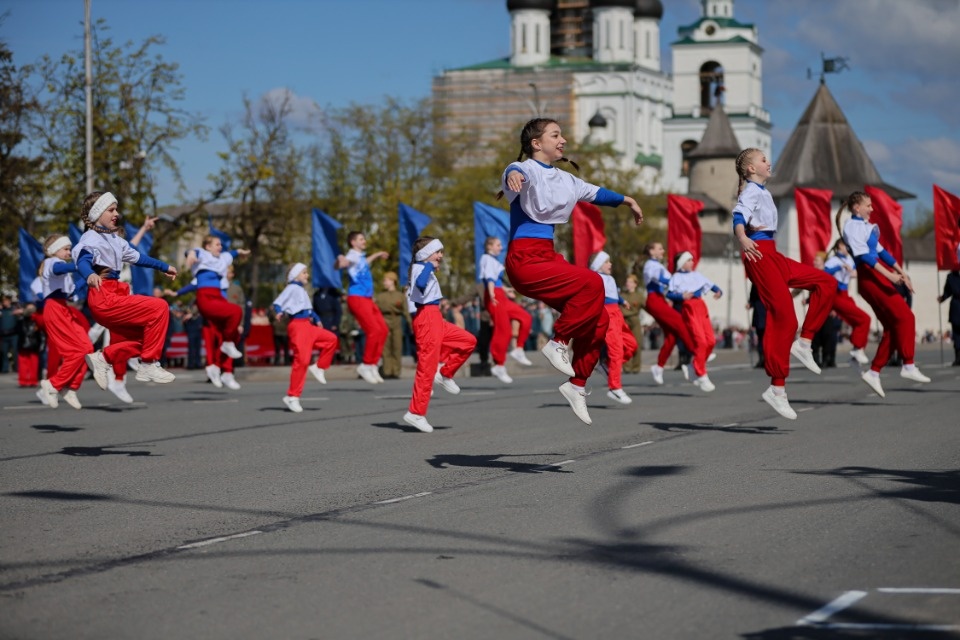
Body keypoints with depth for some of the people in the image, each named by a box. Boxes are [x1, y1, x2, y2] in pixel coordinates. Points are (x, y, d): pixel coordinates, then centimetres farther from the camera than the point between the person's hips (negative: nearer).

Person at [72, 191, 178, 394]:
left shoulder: (114, 239, 19)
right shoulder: (90, 238, -8)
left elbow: (136, 256, 33)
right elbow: (82, 260, -27)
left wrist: (164, 267, 42)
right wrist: (90, 275, -50)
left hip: (114, 296, 10)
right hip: (104, 298, -10)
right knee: (159, 308, -14)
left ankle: (103, 358, 15)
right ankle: (149, 365, -9)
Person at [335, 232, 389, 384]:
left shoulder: (361, 256, 17)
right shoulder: (352, 256, -11)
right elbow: (340, 264, -33)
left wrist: (377, 255, 54)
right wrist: (340, 262, -56)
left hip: (367, 299, 9)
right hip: (357, 298, -9)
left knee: (382, 330, 2)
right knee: (374, 330, -16)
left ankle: (373, 364, 8)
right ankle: (366, 365, -6)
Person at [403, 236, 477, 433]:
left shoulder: (426, 269, 17)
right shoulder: (420, 268, -11)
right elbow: (420, 284, -32)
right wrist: (430, 266, -22)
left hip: (435, 319, 10)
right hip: (426, 318, -10)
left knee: (468, 341, 12)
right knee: (427, 365, -8)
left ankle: (445, 373, 14)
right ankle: (416, 413, -5)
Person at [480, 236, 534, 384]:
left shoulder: (493, 260, 19)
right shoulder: (487, 259, -8)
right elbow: (489, 277, -23)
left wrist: (504, 289, 48)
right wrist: (491, 293, -38)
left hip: (501, 297, 10)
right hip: (494, 298, -10)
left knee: (525, 318, 6)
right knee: (503, 330, -10)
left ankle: (518, 350, 9)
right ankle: (499, 366, -7)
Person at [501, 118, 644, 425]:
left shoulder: (563, 179, 18)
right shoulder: (526, 170, -7)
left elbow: (594, 192, 37)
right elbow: (515, 172, -33)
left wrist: (627, 200, 51)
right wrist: (512, 175, -58)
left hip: (548, 257, 9)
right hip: (525, 260, -9)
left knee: (598, 319, 1)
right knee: (591, 282, -27)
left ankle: (577, 384, 12)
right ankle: (558, 343, -14)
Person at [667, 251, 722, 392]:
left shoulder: (696, 275, 18)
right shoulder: (676, 277, 2)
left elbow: (710, 285, 17)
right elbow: (669, 294, -6)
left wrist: (718, 291, -3)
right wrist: (681, 296, -23)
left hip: (701, 306, 6)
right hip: (689, 308, -6)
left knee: (711, 340, -1)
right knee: (700, 341, -14)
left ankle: (699, 370, 17)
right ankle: (702, 376, -8)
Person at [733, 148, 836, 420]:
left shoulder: (762, 192, 20)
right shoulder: (751, 192, -9)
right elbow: (739, 216, -28)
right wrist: (742, 239, -46)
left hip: (772, 254, 10)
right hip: (759, 253, -10)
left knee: (826, 283, 5)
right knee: (782, 315, -16)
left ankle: (803, 343, 1)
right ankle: (777, 388, -17)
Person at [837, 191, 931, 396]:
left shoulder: (866, 226, 18)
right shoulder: (852, 226, -9)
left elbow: (880, 251, 23)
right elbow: (864, 255, -19)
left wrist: (901, 271, 21)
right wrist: (889, 274, -25)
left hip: (879, 275, 9)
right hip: (869, 276, -9)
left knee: (893, 326, 7)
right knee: (905, 316, -13)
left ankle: (874, 372, 9)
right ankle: (908, 366, -10)